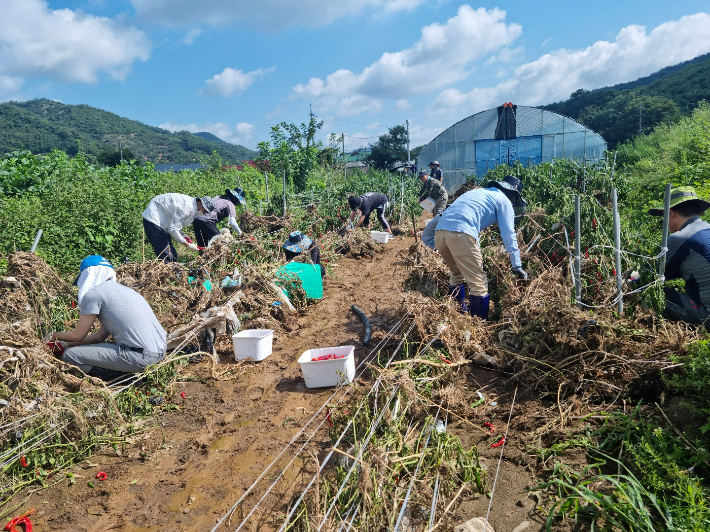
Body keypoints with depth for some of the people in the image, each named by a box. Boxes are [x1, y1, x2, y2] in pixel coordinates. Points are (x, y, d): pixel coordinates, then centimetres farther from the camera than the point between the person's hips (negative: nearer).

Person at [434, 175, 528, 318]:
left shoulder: (477, 192, 35)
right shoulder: (504, 201, 14)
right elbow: (508, 235, 5)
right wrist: (517, 266, 6)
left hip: (439, 231, 8)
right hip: (461, 234, -8)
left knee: (457, 274, 26)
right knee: (478, 283, 1)